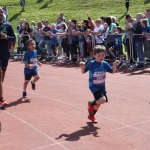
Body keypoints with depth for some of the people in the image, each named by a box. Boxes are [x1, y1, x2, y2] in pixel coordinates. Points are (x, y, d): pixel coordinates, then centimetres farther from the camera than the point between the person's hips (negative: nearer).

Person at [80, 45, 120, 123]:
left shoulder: (105, 64, -2)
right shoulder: (91, 64, -12)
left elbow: (112, 71, 3)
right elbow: (83, 72, -5)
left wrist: (114, 65, -15)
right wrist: (82, 66, -26)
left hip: (102, 86, 5)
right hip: (93, 85, -5)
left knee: (98, 102, 15)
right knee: (102, 100, -24)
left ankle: (91, 115, 39)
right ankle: (91, 104, 7)